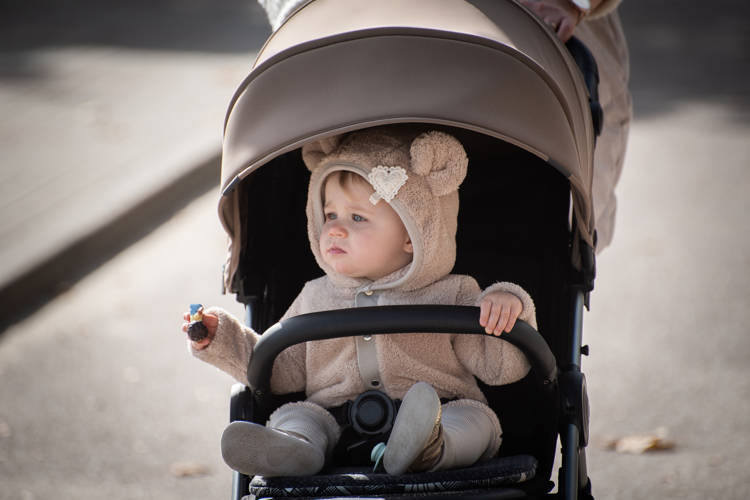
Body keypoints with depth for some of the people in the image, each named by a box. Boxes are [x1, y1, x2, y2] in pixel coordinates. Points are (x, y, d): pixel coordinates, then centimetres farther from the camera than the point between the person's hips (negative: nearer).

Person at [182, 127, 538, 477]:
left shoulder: (449, 295, 9)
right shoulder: (315, 298, 21)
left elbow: (502, 365, 2)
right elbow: (282, 369, 22)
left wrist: (507, 306, -16)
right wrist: (221, 338, 12)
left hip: (444, 417, -3)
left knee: (476, 419, -30)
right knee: (293, 414, -19)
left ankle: (426, 448, -60)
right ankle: (295, 446, -52)